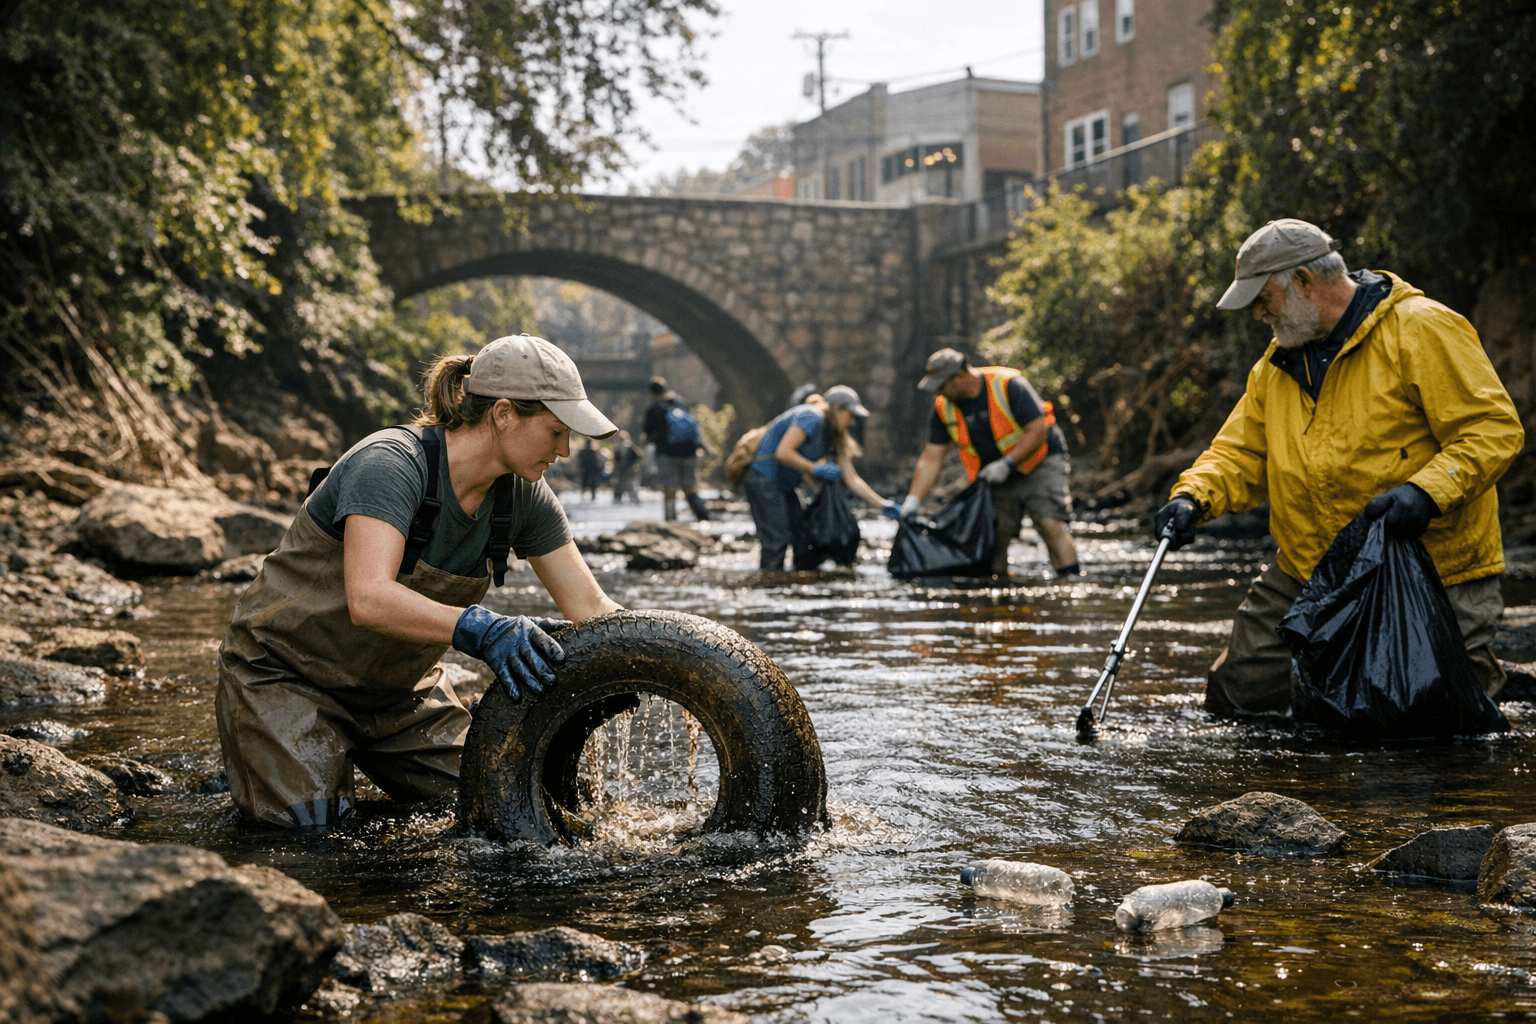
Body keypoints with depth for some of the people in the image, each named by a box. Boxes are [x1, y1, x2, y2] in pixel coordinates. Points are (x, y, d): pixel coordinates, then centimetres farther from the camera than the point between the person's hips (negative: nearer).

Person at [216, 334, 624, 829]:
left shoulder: (520, 494, -9)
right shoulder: (392, 464, -30)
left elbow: (590, 608, -6)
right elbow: (369, 599, -44)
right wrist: (479, 628, -56)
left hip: (396, 683, 7)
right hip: (286, 671, -6)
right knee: (311, 817, -20)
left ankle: (352, 747, 22)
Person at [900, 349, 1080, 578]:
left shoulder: (1008, 385, -19)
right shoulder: (944, 407, -3)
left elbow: (1038, 432, -19)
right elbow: (931, 458, 0)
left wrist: (1006, 464, -25)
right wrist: (912, 500, -8)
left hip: (1039, 464, -5)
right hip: (996, 478, 6)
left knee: (1051, 523, -21)